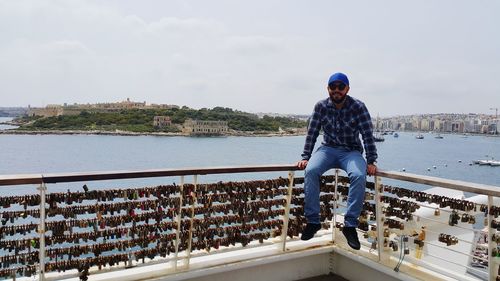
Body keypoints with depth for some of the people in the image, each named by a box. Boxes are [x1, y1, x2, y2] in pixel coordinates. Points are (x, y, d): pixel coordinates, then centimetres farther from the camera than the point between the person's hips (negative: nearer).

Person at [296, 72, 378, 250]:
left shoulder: (358, 107, -9)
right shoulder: (321, 106, -3)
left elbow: (368, 135, -11)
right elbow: (312, 133, -3)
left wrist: (371, 162, -18)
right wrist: (305, 158, -10)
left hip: (351, 151, -1)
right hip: (328, 149, 1)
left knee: (359, 176, -33)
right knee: (310, 170, -29)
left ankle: (350, 225, -21)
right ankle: (313, 221, -19)